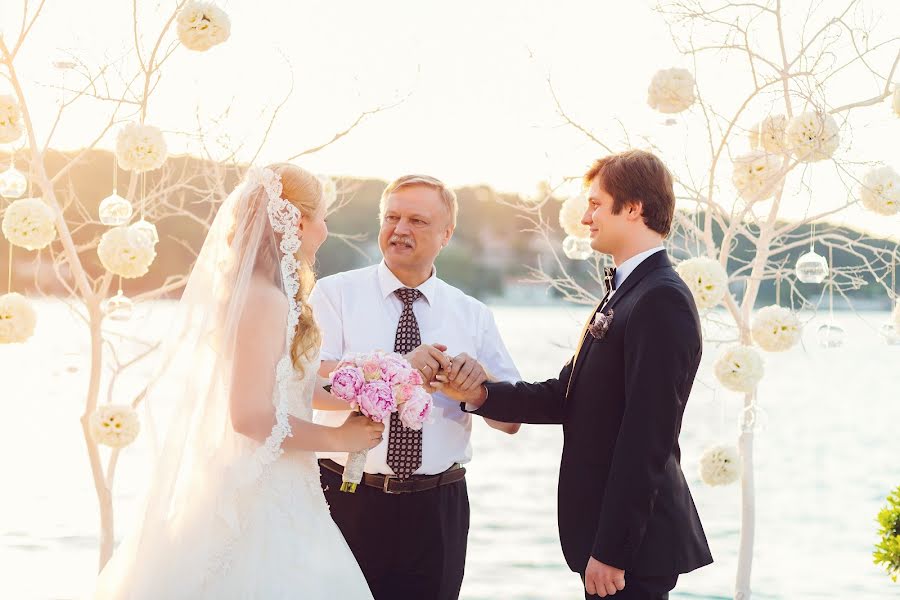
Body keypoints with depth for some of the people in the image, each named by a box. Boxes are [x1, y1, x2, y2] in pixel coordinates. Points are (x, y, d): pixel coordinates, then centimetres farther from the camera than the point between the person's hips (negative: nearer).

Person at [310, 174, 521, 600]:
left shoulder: (473, 316, 9)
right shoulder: (335, 293, 1)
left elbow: (510, 421, 4)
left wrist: (479, 378, -16)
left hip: (437, 512, 2)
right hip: (346, 501, -2)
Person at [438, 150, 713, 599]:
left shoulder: (662, 300, -18)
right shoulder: (624, 292, 14)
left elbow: (647, 437, -22)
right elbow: (567, 396, 12)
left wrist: (611, 550, -22)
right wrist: (481, 395, -1)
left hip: (634, 542, -9)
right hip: (605, 529, 9)